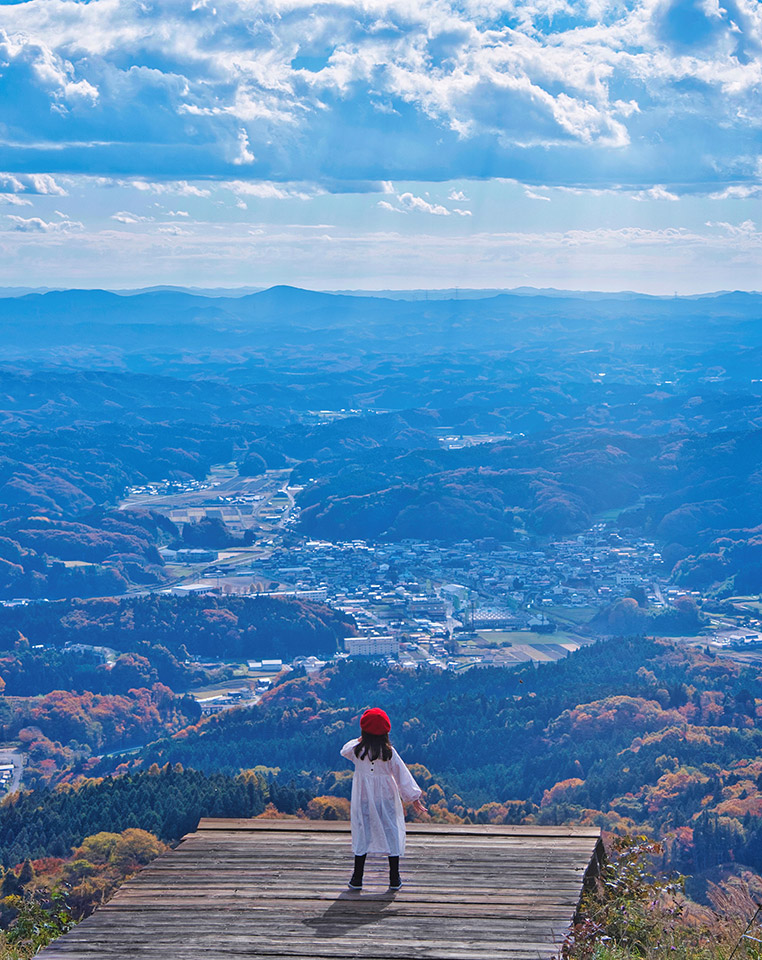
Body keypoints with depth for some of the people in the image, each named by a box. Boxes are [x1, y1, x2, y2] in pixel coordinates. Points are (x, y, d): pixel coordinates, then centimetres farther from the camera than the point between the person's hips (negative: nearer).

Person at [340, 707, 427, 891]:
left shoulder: (357, 750, -8)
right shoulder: (389, 752, -9)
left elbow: (344, 750, 16)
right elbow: (402, 775, -4)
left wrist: (360, 740, 19)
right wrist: (414, 797, 2)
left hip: (363, 799, 1)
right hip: (387, 798, 0)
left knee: (362, 835, 8)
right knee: (392, 834, 8)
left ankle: (357, 879, 10)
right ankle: (394, 879, 12)